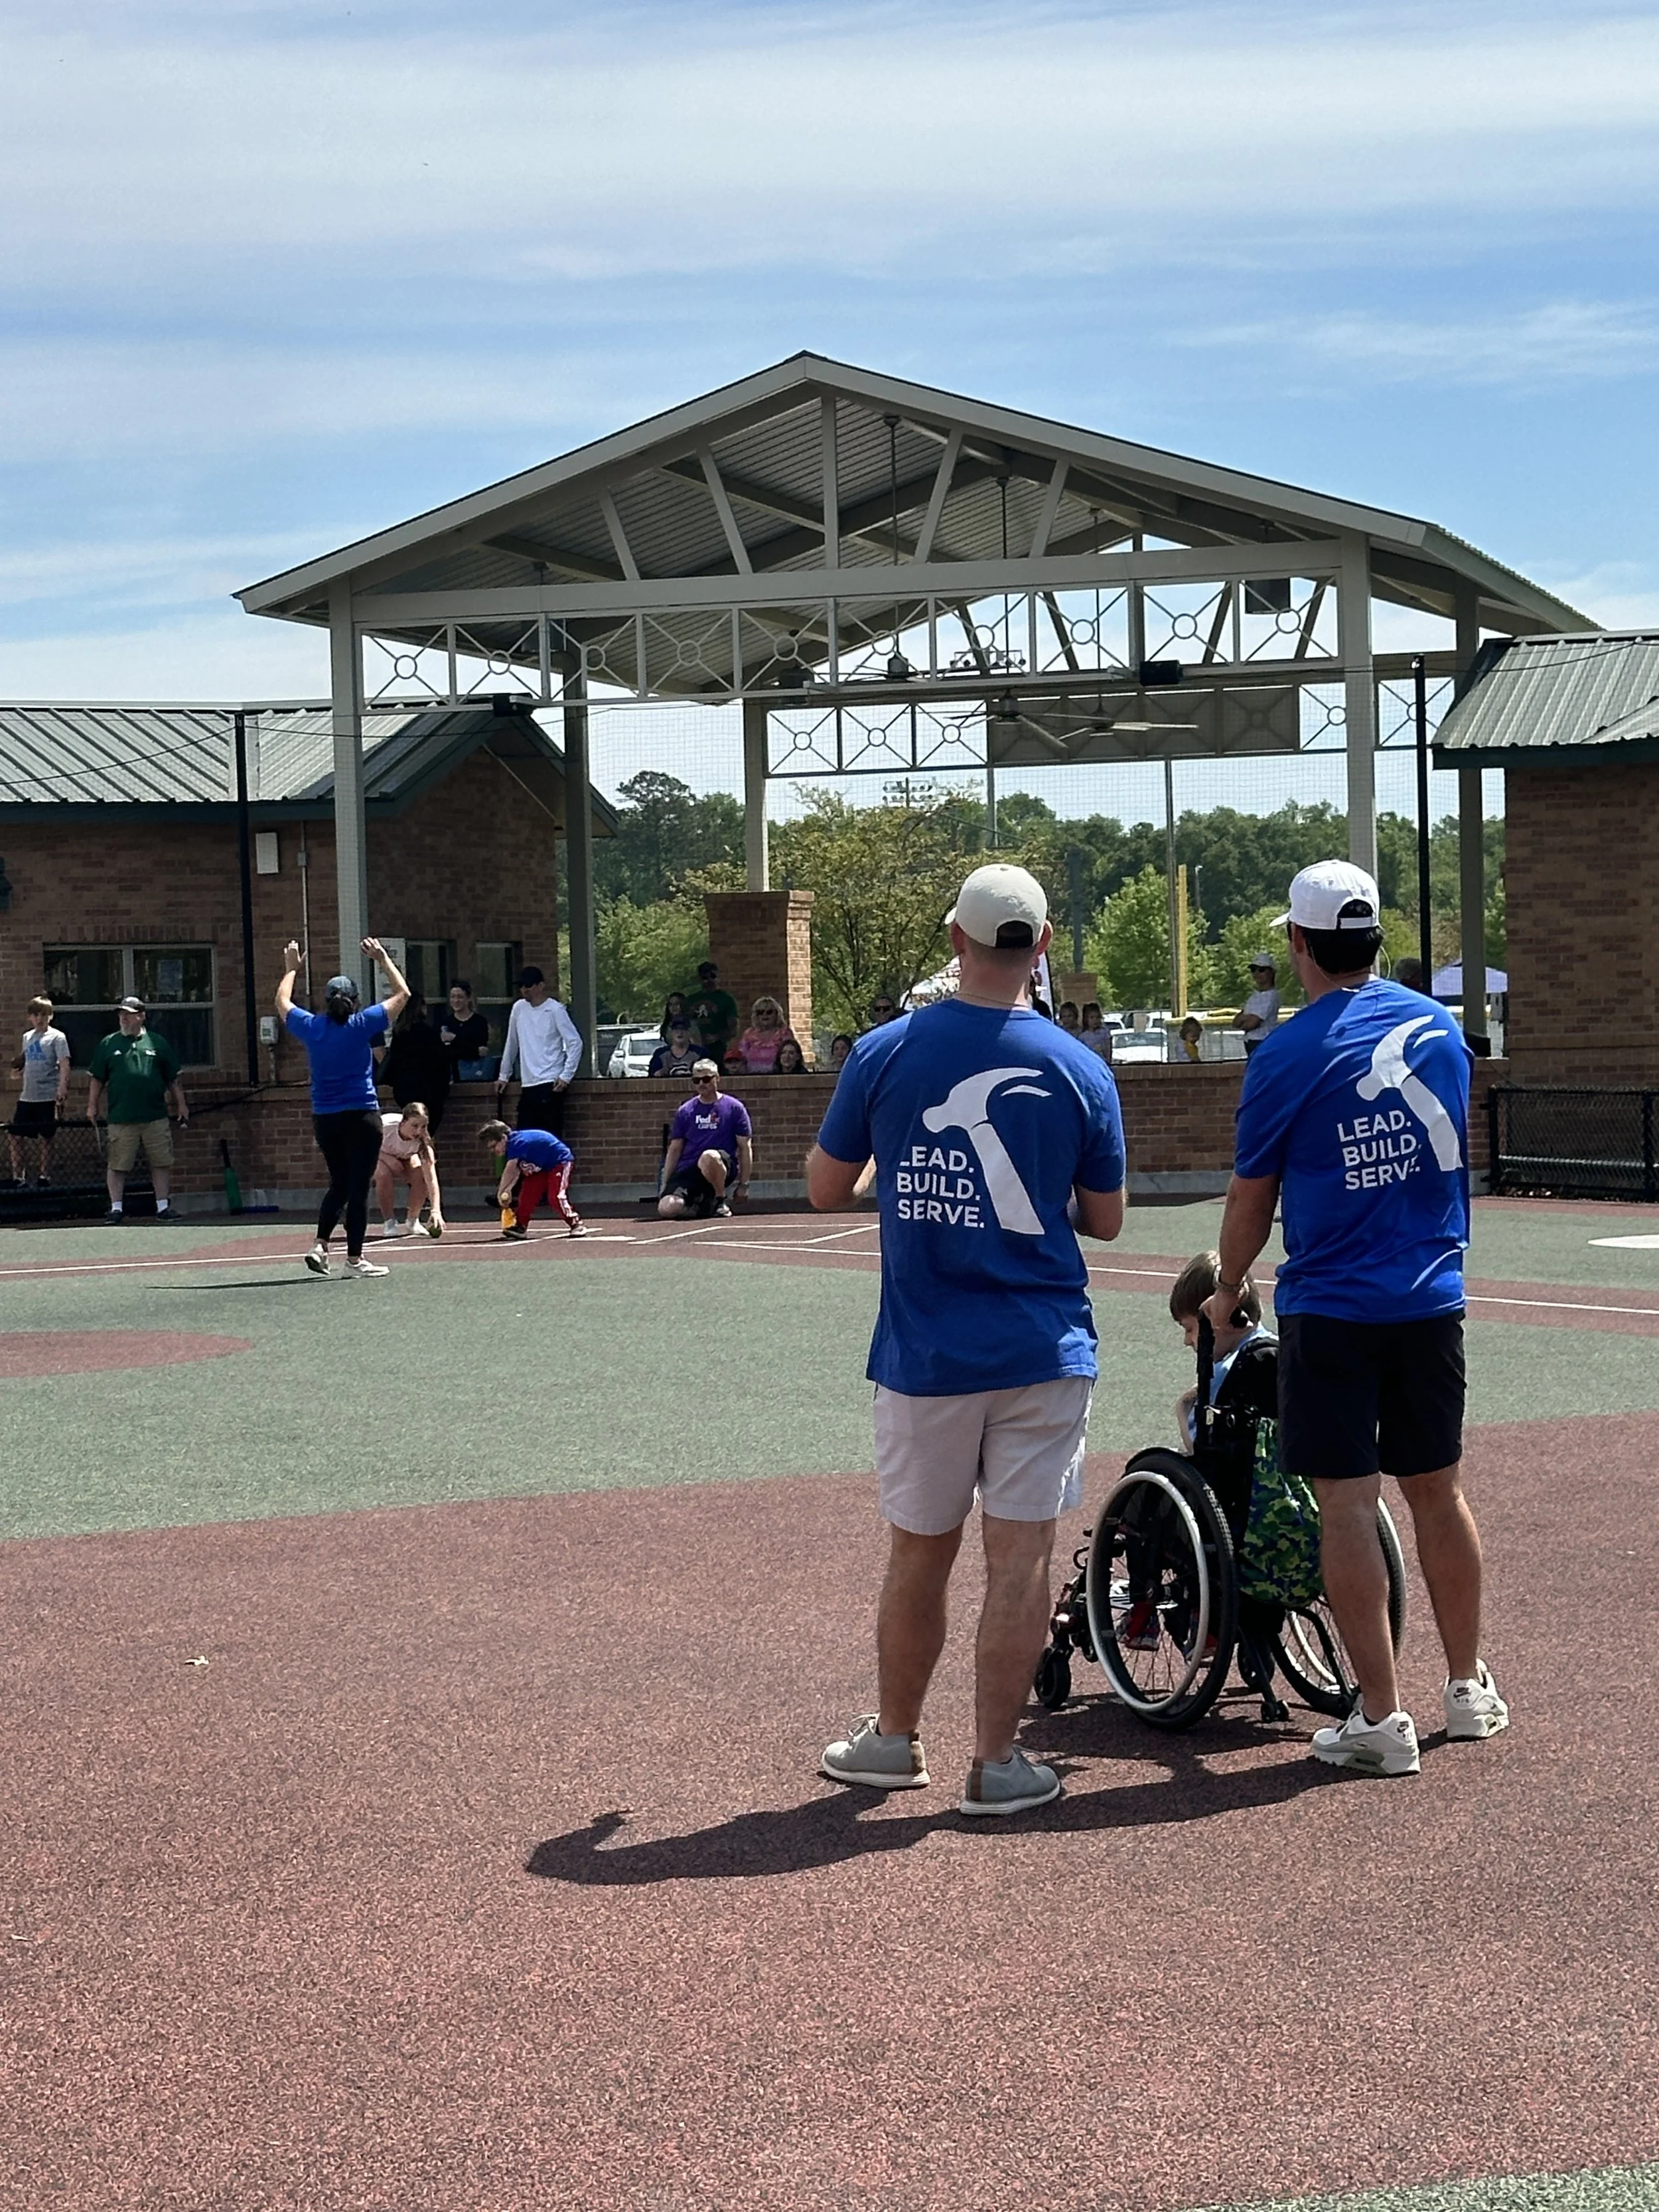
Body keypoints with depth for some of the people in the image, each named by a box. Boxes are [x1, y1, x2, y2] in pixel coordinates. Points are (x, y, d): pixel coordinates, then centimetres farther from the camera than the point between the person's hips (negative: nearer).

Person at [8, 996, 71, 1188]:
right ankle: (18, 1177, 13)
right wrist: (18, 1069, 4)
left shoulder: (57, 1037, -5)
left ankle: (43, 1178, 9)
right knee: (15, 1136, 5)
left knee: (44, 1139, 0)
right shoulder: (27, 1037, 14)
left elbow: (64, 1064, -14)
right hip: (27, 1098, 6)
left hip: (48, 1098, -6)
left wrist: (62, 1087, -28)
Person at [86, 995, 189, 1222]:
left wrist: (181, 1105, 9)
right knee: (118, 1165, 0)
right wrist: (92, 1106, 4)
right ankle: (116, 1207, 8)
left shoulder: (158, 1043, 10)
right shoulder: (108, 1044, 9)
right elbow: (97, 1079, 11)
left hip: (155, 1117, 1)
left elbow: (173, 1079, 13)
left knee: (161, 1163, 3)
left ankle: (163, 1205, 11)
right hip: (121, 1119, -1)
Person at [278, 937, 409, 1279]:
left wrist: (291, 968, 33)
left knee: (339, 1184, 17)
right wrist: (383, 960, 10)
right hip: (361, 1118, -4)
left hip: (324, 1119, 4)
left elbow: (282, 1003, 22)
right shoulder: (362, 1025, -8)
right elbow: (402, 995, 2)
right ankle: (354, 1258, 2)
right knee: (359, 1187, 0)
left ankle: (320, 1246, 4)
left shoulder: (310, 1027, 1)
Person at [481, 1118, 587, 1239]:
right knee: (528, 1193, 4)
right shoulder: (515, 1144, 3)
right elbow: (516, 1171, 2)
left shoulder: (516, 1143, -28)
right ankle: (520, 1227, 7)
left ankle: (577, 1224, -14)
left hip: (560, 1162, -10)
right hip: (543, 1167, 10)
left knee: (556, 1196, -21)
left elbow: (510, 1170, -28)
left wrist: (501, 1192, -20)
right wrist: (507, 1190, -10)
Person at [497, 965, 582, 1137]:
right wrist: (504, 1076, 22)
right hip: (528, 1085, 6)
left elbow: (575, 1044, -7)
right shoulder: (519, 1008, 10)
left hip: (550, 1084, -6)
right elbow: (512, 1044, 20)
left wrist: (565, 1076, -14)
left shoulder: (555, 1010, -6)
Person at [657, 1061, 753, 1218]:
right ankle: (700, 1199, 8)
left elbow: (745, 1147, 5)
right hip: (687, 1170, 3)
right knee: (666, 1208, -25)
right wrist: (665, 1185, 7)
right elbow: (675, 1150, 15)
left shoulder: (734, 1108, 6)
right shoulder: (685, 1112, 15)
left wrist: (744, 1184, -3)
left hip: (720, 1167, -3)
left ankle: (721, 1200, -13)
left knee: (709, 1157, -41)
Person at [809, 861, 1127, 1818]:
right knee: (1023, 1554, 3)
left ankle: (896, 1738, 28)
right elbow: (1107, 1219, 5)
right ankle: (997, 1762, 6)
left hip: (924, 1353, 1)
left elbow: (826, 1189, 4)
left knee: (920, 1553, 14)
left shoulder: (885, 1053, -5)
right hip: (1043, 1352, -1)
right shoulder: (1080, 1070, -5)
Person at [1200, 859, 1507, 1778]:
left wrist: (1228, 1289, 16)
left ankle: (1382, 1719, -2)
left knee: (1346, 1504, -2)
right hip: (1433, 1301, 5)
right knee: (1437, 1493, 16)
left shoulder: (1287, 1056, -10)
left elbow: (1251, 1197, -2)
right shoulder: (1440, 1028, 5)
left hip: (1330, 1312, -5)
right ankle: (1469, 1689, 26)